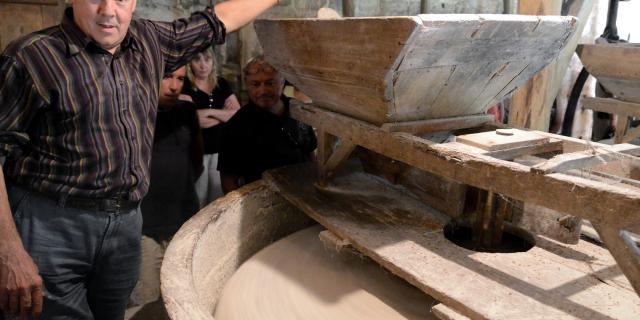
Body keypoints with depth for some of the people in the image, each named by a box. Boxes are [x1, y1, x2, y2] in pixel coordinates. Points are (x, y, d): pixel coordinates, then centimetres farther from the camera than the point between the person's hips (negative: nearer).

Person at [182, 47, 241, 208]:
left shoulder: (221, 84, 7)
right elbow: (196, 120, -17)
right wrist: (225, 114, -6)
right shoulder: (185, 86, -8)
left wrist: (210, 111, -15)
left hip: (221, 149, 5)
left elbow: (238, 113, -3)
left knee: (220, 196, 14)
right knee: (199, 199, 6)